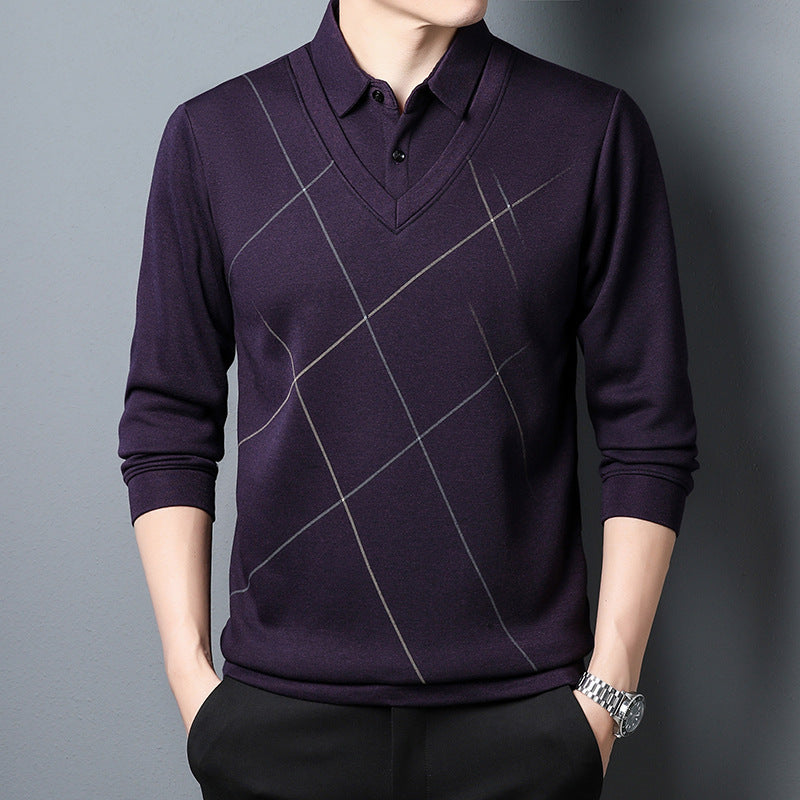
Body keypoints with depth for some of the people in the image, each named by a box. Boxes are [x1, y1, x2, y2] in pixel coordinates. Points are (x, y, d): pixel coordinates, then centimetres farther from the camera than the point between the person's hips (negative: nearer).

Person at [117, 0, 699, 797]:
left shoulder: (596, 130, -3)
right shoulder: (212, 135, 0)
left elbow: (648, 434, -2)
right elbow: (167, 426, 2)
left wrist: (608, 687, -4)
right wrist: (189, 672, -1)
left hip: (523, 705, 0)